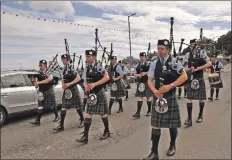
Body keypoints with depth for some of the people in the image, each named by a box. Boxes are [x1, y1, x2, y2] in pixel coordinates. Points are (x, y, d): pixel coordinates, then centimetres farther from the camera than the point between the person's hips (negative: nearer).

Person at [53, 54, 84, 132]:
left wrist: (69, 84, -23)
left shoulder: (72, 68, -14)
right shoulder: (64, 69, 9)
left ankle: (82, 120, 30)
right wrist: (63, 84, 1)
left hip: (73, 89, -7)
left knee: (77, 107, 8)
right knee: (63, 108, 3)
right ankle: (61, 126, 7)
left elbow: (78, 78, -21)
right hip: (66, 90, 7)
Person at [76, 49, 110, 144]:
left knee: (102, 113, 7)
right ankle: (85, 136, 7)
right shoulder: (86, 69, 7)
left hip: (99, 93, -6)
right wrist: (86, 86, -12)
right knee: (88, 114, 3)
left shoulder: (98, 66, -11)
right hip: (91, 94, 6)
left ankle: (107, 131, 29)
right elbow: (85, 81, 12)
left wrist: (95, 84, -21)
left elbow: (107, 77, -17)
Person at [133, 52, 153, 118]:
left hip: (147, 83, -3)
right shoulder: (137, 65, 11)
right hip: (140, 83, 4)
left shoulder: (149, 64, -2)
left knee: (148, 97, 7)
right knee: (139, 97, 0)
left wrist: (145, 73, -20)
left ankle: (149, 111, 24)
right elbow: (135, 74, 9)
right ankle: (138, 113, 0)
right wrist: (138, 75, -13)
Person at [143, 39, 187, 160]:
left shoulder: (174, 62, -7)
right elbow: (149, 80, 4)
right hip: (157, 97, 3)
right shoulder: (154, 64, 3)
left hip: (170, 97, -2)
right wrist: (154, 91, -15)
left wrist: (170, 86, -20)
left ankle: (172, 145, 38)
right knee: (155, 125, 3)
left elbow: (184, 76, -10)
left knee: (172, 124, 12)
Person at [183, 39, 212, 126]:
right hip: (190, 79, 1)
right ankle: (189, 118, 0)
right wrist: (188, 68, -17)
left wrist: (197, 68, -18)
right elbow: (185, 67, 6)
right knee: (189, 98, -4)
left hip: (199, 79, -1)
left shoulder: (201, 53, -4)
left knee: (201, 98, 9)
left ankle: (200, 115, 30)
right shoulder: (187, 55, 3)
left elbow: (209, 63, -11)